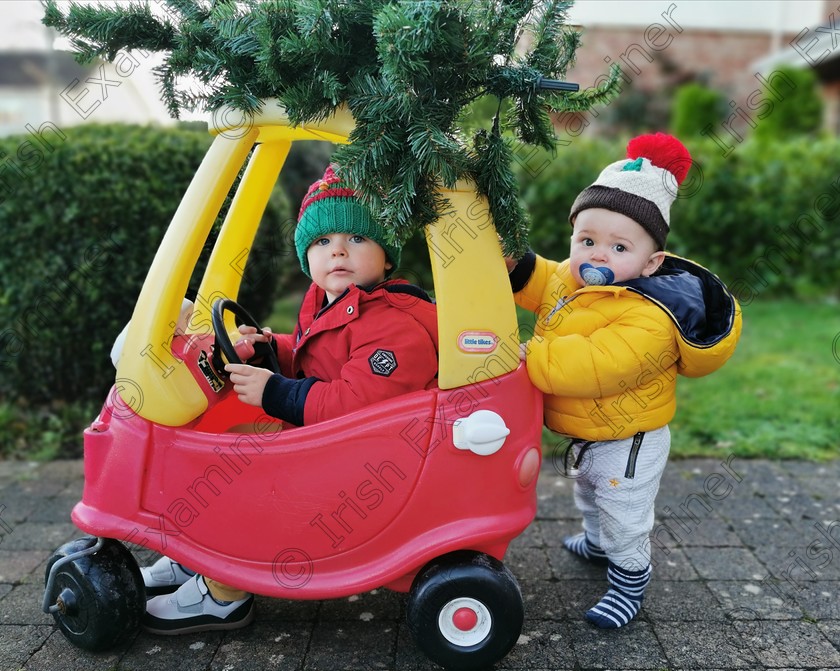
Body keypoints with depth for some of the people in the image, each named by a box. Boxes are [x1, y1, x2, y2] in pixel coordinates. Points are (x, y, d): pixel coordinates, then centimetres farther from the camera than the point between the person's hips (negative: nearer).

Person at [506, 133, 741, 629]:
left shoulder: (646, 319, -38)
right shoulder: (570, 277, -9)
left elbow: (591, 367, -48)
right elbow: (542, 286, 13)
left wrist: (528, 358, -43)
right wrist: (513, 265, -3)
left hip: (627, 443, -9)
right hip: (584, 434, 9)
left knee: (625, 518, 12)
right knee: (590, 495, 34)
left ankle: (629, 580, 37)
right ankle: (598, 543, 61)